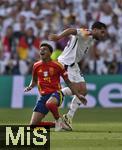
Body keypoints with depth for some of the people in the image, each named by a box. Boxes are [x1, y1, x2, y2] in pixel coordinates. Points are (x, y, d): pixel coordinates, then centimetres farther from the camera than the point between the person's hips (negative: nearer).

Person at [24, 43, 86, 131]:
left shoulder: (57, 65, -4)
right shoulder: (36, 66, 6)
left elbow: (68, 82, 3)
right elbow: (34, 81, 23)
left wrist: (78, 95, -2)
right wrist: (30, 87, 0)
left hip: (56, 93, -4)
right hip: (43, 95, 4)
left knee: (49, 103, -43)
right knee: (33, 124, -6)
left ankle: (59, 121, -15)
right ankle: (56, 124, 15)